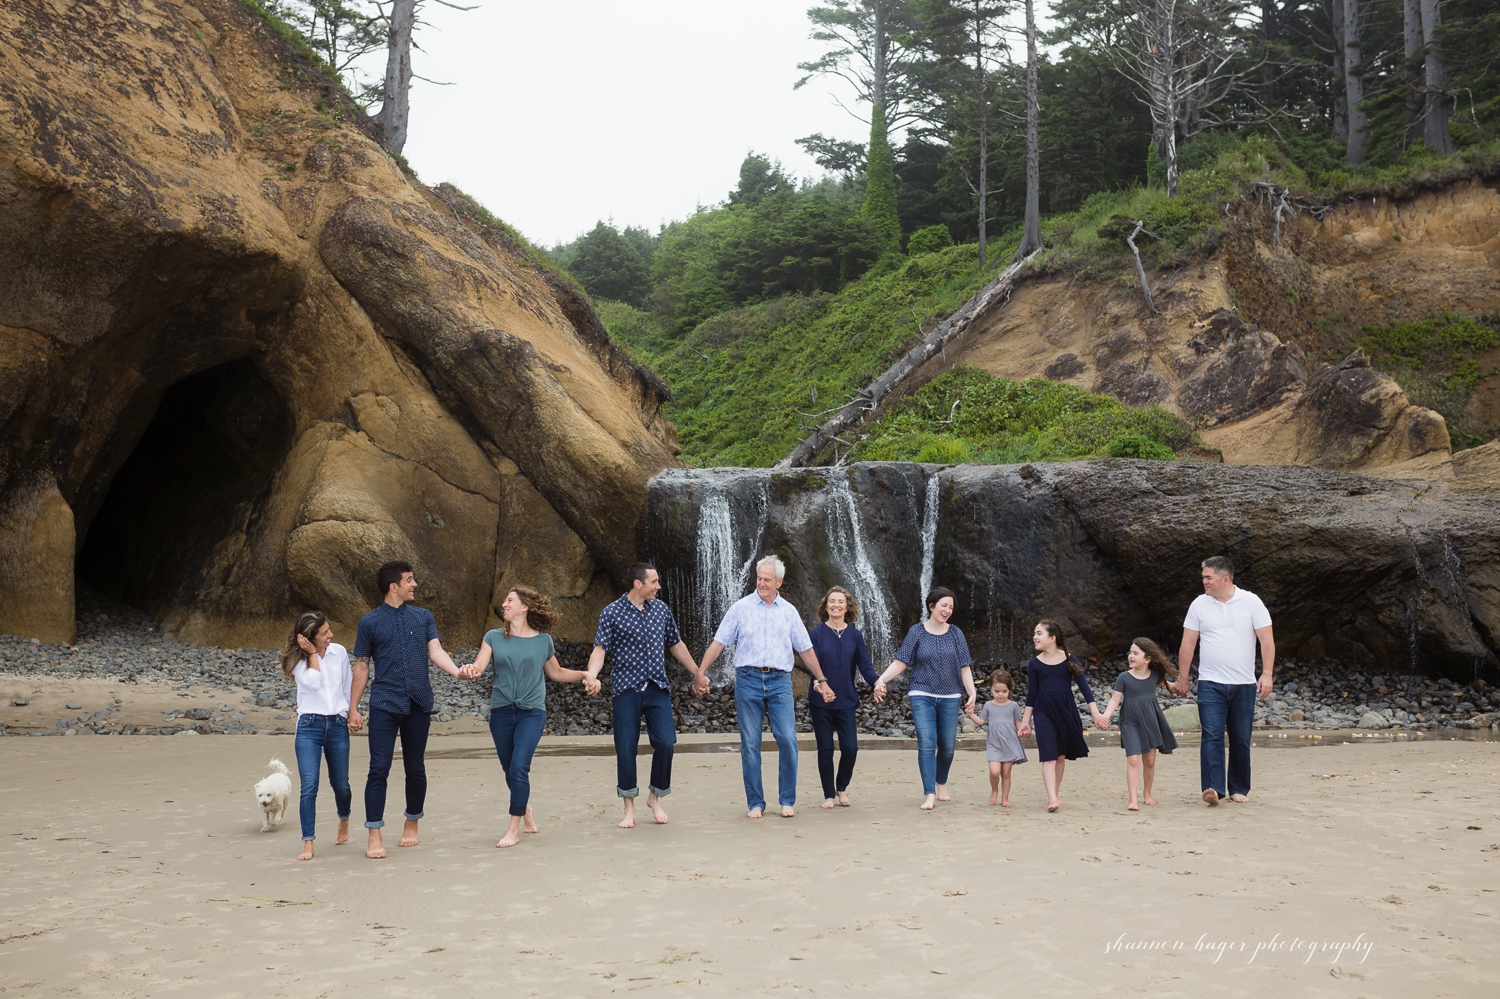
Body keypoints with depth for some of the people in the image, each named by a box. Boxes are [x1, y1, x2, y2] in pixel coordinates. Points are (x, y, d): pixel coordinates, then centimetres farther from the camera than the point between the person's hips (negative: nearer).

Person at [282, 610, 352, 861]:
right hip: (309, 726, -2)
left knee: (340, 784, 11)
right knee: (309, 786, -12)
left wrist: (352, 712, 16)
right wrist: (312, 654, -13)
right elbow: (314, 682, -19)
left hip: (338, 725, 2)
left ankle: (344, 820, 42)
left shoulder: (339, 652, 4)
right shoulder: (298, 660, -3)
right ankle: (308, 844, -7)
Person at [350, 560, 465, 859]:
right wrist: (353, 708, 3)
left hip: (418, 705, 2)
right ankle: (374, 837, -1)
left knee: (415, 768, 9)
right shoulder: (370, 622, 3)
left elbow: (436, 651, -1)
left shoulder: (423, 617, 9)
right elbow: (361, 667, 6)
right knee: (379, 769, -7)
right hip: (385, 704, -2)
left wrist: (457, 671, -21)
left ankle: (412, 824, 27)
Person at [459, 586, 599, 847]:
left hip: (532, 711, -2)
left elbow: (556, 673, 15)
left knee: (519, 767, -16)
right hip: (501, 711, 2)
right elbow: (478, 667, -11)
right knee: (510, 770, 12)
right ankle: (525, 808, 41)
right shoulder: (494, 637, 2)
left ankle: (514, 829, -5)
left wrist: (585, 675, 1)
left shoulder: (543, 640, 2)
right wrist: (467, 671, -34)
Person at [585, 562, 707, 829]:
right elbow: (600, 649, -12)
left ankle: (655, 797, 15)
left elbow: (676, 644, 20)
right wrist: (591, 675, -31)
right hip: (626, 690, -3)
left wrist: (697, 674, 24)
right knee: (626, 749, -1)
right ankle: (629, 808, 13)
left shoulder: (662, 609, 10)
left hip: (657, 689, 3)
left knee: (665, 742, -7)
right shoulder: (612, 613, -3)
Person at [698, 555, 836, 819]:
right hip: (748, 680, -1)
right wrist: (701, 672, -4)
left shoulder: (789, 611, 11)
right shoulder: (741, 607, 5)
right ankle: (755, 803, 11)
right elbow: (719, 642, 4)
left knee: (787, 740, -7)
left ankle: (787, 800, 6)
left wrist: (822, 680, 18)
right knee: (750, 744, 2)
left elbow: (805, 649, 17)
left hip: (779, 681, 1)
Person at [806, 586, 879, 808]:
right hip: (820, 703, -1)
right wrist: (818, 685, -28)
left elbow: (865, 665, 0)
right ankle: (829, 795, 19)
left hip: (847, 701, 1)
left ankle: (842, 787, 20)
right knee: (825, 749, 4)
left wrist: (876, 682, -21)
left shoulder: (855, 635, 5)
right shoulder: (816, 634, -2)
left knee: (850, 747, -6)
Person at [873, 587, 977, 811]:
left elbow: (964, 667, 2)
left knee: (947, 746, 7)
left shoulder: (955, 634, 4)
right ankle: (929, 795, -8)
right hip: (922, 696, -2)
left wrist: (972, 693, -10)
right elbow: (901, 662, -4)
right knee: (927, 744, -11)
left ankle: (941, 783, 33)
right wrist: (881, 679, -18)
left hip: (949, 698, 2)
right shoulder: (917, 631, -2)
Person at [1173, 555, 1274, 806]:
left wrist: (1267, 674, -12)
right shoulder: (1199, 605, 2)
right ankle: (1213, 788, -16)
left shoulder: (1251, 602, -1)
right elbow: (1187, 644, 5)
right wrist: (1182, 678, 4)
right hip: (1210, 684, 0)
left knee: (1241, 740, 7)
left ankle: (1239, 789, 19)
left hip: (1244, 684, 0)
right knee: (1212, 736, -11)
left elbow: (1267, 640, -3)